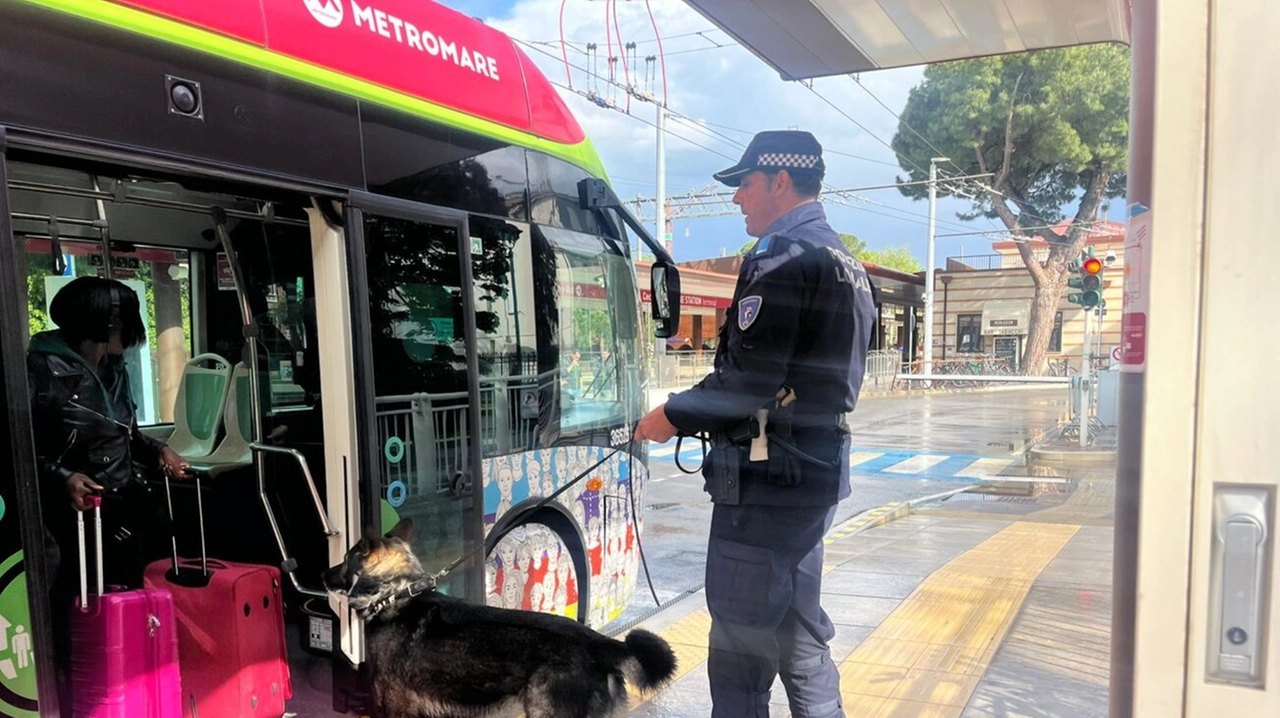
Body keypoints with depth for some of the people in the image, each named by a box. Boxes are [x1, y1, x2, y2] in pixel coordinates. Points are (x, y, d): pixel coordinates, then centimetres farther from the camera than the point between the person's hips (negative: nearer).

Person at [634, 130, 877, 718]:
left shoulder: (782, 258, -14)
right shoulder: (843, 262, 17)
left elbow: (748, 379, -22)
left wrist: (673, 416, -7)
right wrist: (699, 411, 16)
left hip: (765, 478, -10)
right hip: (816, 469, 10)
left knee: (741, 646, 0)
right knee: (800, 635, 21)